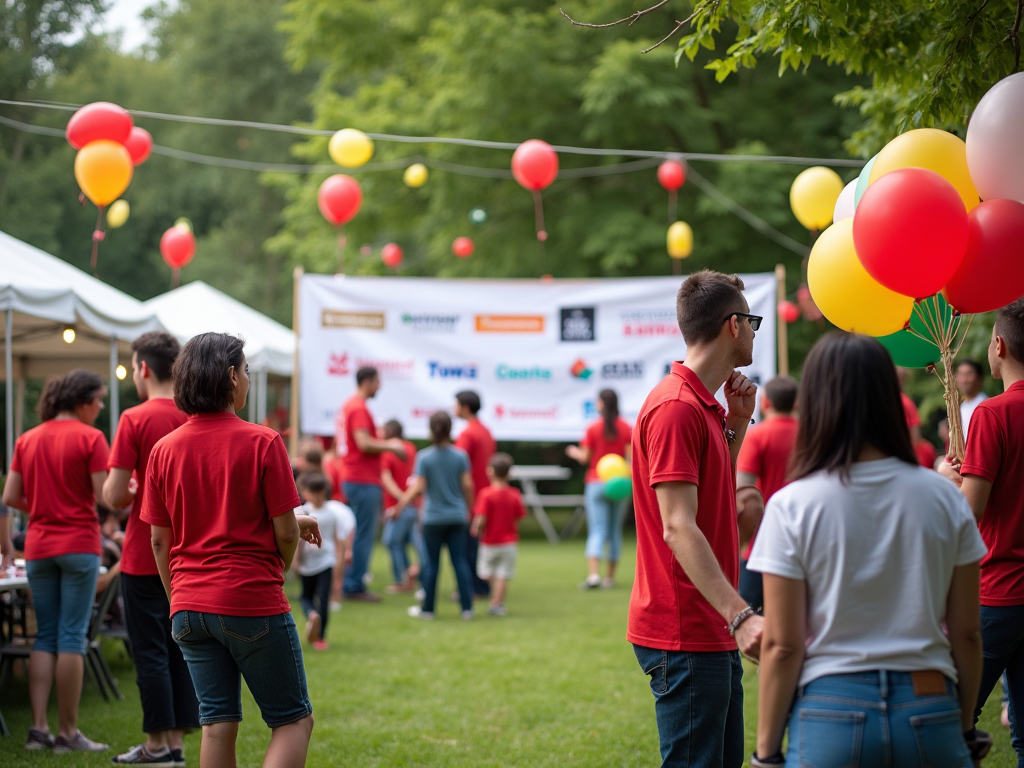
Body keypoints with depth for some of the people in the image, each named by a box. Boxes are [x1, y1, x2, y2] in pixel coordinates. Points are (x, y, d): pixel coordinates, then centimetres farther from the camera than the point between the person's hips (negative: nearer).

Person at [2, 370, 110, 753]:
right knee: (72, 637, -3)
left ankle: (38, 727, 6)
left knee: (45, 636, 11)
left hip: (38, 547, 5)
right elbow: (105, 496, -13)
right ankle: (68, 733, -1)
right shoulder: (90, 438, -9)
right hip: (79, 545, -5)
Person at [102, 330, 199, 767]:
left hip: (145, 557, -5)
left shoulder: (135, 420, -13)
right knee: (181, 648, 11)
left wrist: (121, 495, 7)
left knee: (149, 649, 3)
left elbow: (115, 496, -15)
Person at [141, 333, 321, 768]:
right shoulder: (261, 442, -9)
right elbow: (285, 532, -9)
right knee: (294, 720, 5)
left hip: (190, 607, 5)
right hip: (252, 600, -5)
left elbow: (159, 540, 8)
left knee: (217, 724, 9)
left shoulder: (164, 450, 4)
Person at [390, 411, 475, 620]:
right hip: (457, 517, 2)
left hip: (433, 518, -2)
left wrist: (399, 507, -5)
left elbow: (418, 488, -12)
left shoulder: (424, 457, -8)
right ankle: (467, 607, 2)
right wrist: (469, 509, 11)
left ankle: (427, 608, 13)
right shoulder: (460, 456, -3)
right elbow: (467, 485, -2)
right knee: (460, 562, 4)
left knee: (432, 564, 6)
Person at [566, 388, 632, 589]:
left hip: (596, 483, -2)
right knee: (615, 531, 9)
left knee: (597, 531, -5)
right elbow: (630, 456, -6)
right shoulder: (626, 428, 1)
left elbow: (585, 458, -2)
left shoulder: (593, 428, -5)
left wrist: (574, 452, 18)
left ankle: (593, 574, -20)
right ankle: (610, 577, 11)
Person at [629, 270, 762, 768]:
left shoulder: (702, 404, 15)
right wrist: (740, 615, -33)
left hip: (713, 630, 10)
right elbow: (678, 526, -25)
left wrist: (736, 423, 14)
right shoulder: (675, 407, -17)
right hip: (683, 634, -10)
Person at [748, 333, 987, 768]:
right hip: (929, 712, 2)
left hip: (831, 714, -2)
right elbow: (966, 634, 4)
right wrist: (964, 729, 17)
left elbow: (782, 646, -7)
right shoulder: (944, 499, 0)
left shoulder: (792, 507, -7)